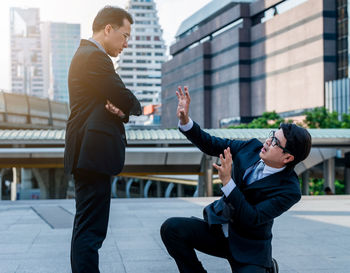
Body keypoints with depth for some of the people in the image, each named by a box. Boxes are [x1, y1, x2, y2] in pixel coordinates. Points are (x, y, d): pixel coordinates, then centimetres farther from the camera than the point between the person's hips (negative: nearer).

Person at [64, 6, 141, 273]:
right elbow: (129, 101, -14)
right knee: (91, 229, -11)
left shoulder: (86, 54, 21)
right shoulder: (94, 57, -13)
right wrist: (126, 108, 8)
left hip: (87, 154, 11)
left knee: (85, 227, 17)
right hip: (94, 153, -11)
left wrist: (120, 109, -5)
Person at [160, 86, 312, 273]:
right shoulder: (252, 147, -8)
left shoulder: (289, 191, -23)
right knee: (171, 228, -19)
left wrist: (227, 181, -37)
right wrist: (185, 120, -17)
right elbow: (211, 145, -1)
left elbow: (252, 220, -29)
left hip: (248, 248, -4)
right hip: (218, 228, 4)